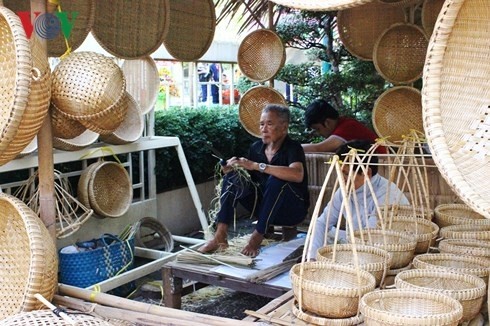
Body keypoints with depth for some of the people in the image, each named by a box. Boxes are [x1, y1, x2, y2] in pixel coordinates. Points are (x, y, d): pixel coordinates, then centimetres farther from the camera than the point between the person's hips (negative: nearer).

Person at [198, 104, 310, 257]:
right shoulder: (256, 148, 1)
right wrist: (233, 169, -18)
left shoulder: (292, 148, -16)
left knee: (276, 181, -34)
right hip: (264, 206, 5)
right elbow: (246, 176, 6)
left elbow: (298, 175, -36)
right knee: (232, 177, -13)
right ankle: (220, 235, -25)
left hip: (292, 209, -5)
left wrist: (257, 166, -36)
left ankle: (257, 237, -26)